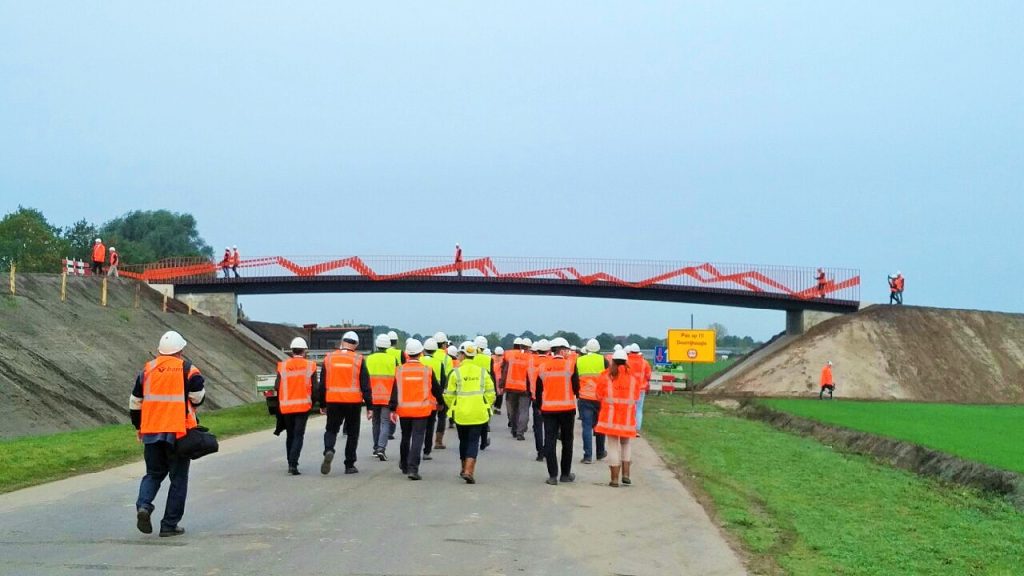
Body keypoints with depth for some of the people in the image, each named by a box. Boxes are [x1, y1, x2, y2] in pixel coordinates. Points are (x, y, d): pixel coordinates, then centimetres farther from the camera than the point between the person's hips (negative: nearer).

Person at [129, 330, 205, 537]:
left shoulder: (147, 370, 7)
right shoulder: (188, 370, -5)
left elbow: (135, 402, 11)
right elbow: (198, 397, -9)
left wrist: (138, 427, 24)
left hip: (151, 432, 3)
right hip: (179, 432, -3)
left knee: (153, 473, 19)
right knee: (178, 479, 6)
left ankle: (143, 505, -8)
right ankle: (170, 524, 4)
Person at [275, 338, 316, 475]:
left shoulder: (282, 366, -2)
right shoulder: (310, 366, -5)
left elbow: (276, 387, -3)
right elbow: (315, 387, -4)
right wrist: (313, 401, 13)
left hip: (286, 406, 2)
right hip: (303, 405, -2)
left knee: (290, 435, 17)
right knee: (298, 435, -1)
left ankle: (291, 462, 24)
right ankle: (293, 464, -15)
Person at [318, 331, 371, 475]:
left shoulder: (329, 358, 3)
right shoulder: (359, 360, -3)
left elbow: (322, 384, 8)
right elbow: (365, 385, -3)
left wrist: (322, 404, 16)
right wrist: (369, 406, 1)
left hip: (333, 401, 1)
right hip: (353, 402, -1)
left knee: (331, 430, 12)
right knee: (352, 433, 11)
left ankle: (328, 451, -17)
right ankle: (349, 465, 12)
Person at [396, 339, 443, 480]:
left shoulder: (400, 370, -3)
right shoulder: (427, 370, -5)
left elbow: (395, 391, -3)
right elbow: (436, 389, 5)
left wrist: (392, 409, 0)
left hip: (404, 409, 2)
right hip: (421, 409, -2)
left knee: (405, 438, 18)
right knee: (417, 438, -3)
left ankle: (404, 466, 33)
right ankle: (413, 468, -15)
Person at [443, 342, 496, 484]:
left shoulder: (456, 372, -6)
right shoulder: (482, 372, 2)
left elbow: (448, 395, -3)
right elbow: (490, 393, 3)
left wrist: (452, 407, 15)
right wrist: (486, 406, 18)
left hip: (460, 413, -1)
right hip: (478, 414, 1)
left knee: (464, 441, 17)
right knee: (474, 441, 2)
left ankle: (465, 469, 29)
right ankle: (469, 470, -14)